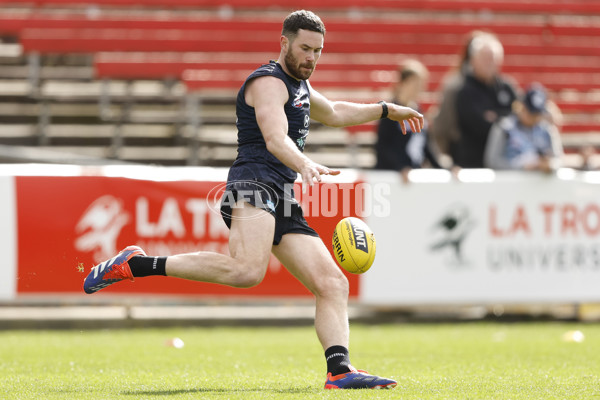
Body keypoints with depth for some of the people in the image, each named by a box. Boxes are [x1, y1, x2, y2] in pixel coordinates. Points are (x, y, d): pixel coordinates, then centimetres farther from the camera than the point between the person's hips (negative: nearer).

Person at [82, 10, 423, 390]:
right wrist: (305, 165, -43)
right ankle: (135, 264, -26)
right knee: (247, 270, -35)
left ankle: (339, 370, -7)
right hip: (254, 181, -10)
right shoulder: (268, 82, -5)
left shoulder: (299, 85, 27)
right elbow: (276, 138, -24)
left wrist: (387, 110, 52)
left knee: (333, 284, 1)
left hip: (282, 203, 10)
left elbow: (334, 113, 50)